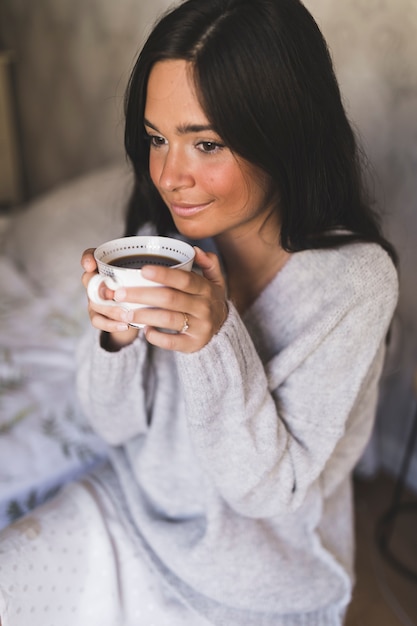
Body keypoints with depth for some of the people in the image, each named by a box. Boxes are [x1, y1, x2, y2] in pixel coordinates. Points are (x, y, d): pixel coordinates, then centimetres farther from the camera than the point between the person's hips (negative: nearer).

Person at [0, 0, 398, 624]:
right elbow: (117, 424, -5)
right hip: (131, 507, 4)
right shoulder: (165, 235, -11)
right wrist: (116, 335, -26)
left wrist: (217, 340, -36)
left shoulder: (353, 279, -24)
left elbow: (269, 489, -20)